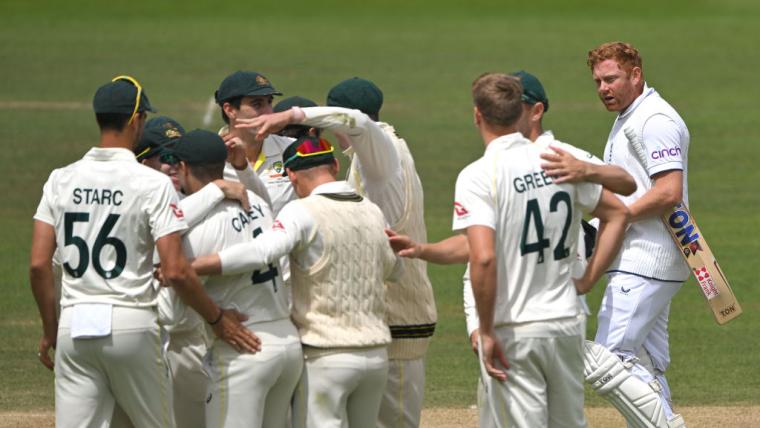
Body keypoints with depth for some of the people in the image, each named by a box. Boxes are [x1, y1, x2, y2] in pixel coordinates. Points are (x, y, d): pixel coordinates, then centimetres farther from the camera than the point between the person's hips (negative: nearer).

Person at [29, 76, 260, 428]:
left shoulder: (61, 180, 5)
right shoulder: (152, 183, -7)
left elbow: (38, 264, 2)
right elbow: (175, 271, -13)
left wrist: (50, 329, 14)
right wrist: (217, 319, 0)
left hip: (74, 326, 3)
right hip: (130, 323, -3)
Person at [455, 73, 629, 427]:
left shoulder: (478, 176, -14)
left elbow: (483, 258, -25)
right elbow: (617, 214, 15)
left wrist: (486, 331, -16)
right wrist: (587, 279, 15)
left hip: (512, 332, -5)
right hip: (566, 323, 5)